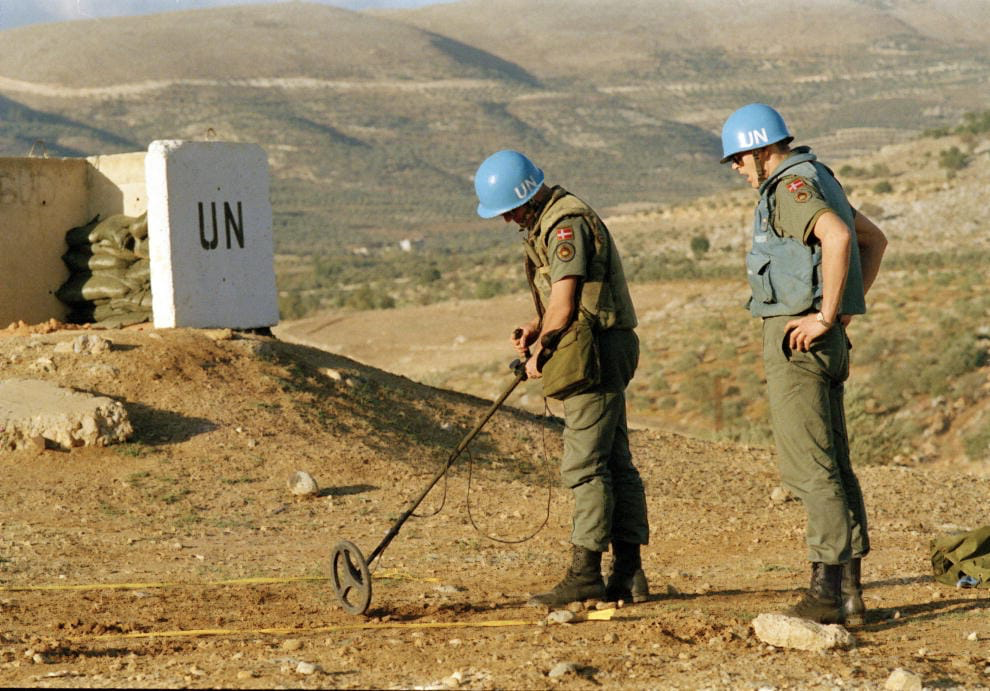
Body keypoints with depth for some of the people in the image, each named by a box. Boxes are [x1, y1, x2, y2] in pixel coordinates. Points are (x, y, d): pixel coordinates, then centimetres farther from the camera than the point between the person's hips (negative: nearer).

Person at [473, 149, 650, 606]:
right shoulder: (546, 222, 18)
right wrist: (533, 330, 7)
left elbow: (563, 305, -19)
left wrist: (539, 349, -5)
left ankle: (585, 574, -9)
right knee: (614, 463, 8)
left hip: (596, 349, -11)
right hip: (599, 352, 11)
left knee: (584, 464, -10)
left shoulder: (565, 223, -15)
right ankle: (629, 574, 10)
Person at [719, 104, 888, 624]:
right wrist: (852, 304, 19)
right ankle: (850, 591, 11)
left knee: (808, 467, -9)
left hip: (799, 336, -10)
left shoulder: (791, 187, -13)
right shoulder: (818, 182, 18)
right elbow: (874, 239, 28)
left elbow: (838, 236, -31)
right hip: (827, 344, 10)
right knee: (834, 465, 9)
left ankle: (826, 591, -10)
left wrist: (826, 316, -25)